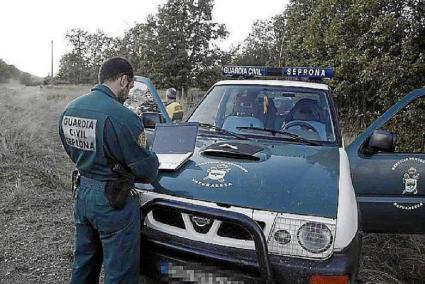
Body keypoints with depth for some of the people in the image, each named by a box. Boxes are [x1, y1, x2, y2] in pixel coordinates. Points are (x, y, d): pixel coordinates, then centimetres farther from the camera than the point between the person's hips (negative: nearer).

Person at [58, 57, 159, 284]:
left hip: (82, 194, 8)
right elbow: (145, 167, -17)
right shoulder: (121, 116, -23)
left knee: (83, 266, 25)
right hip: (113, 200, -8)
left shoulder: (69, 109, 3)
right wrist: (152, 170, 4)